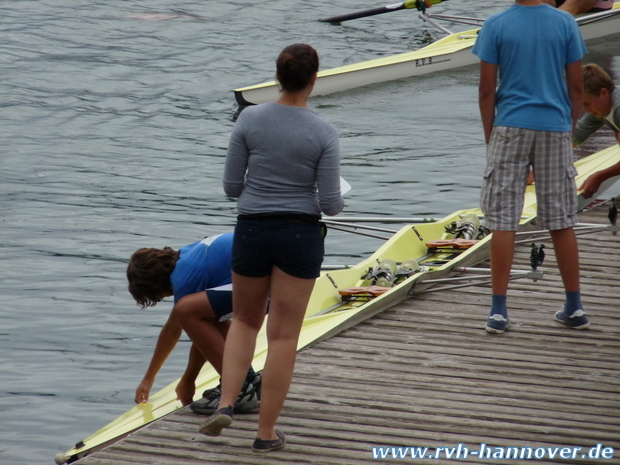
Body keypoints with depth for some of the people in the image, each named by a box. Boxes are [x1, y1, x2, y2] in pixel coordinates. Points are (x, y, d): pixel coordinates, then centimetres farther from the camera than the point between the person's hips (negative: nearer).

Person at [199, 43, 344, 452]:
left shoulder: (250, 120, -6)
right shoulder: (323, 132, -11)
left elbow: (231, 185, -1)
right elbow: (330, 203, -10)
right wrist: (338, 204, 14)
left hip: (252, 231, 2)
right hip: (301, 235, -2)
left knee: (246, 320, 22)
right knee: (284, 335, 6)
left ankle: (226, 404, 4)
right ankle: (266, 432, 10)